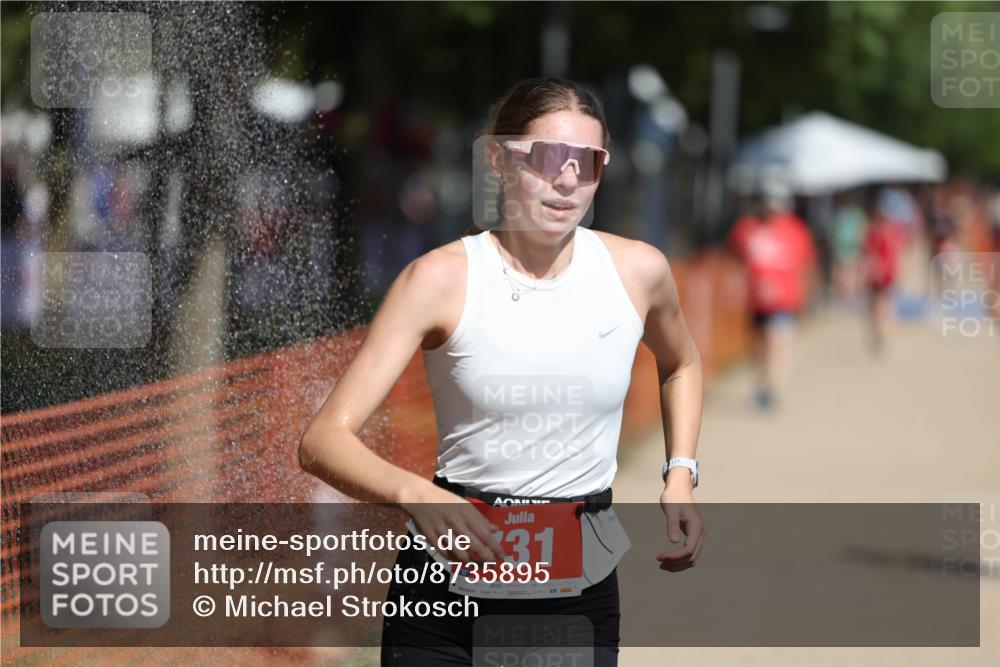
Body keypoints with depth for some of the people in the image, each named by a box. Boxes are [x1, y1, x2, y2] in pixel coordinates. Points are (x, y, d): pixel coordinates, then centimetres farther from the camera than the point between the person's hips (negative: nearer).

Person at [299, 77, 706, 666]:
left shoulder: (638, 271, -2)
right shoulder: (442, 279, -11)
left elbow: (681, 365, 23)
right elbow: (324, 440, -18)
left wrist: (681, 477, 8)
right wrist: (415, 495, -37)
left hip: (581, 596, 2)